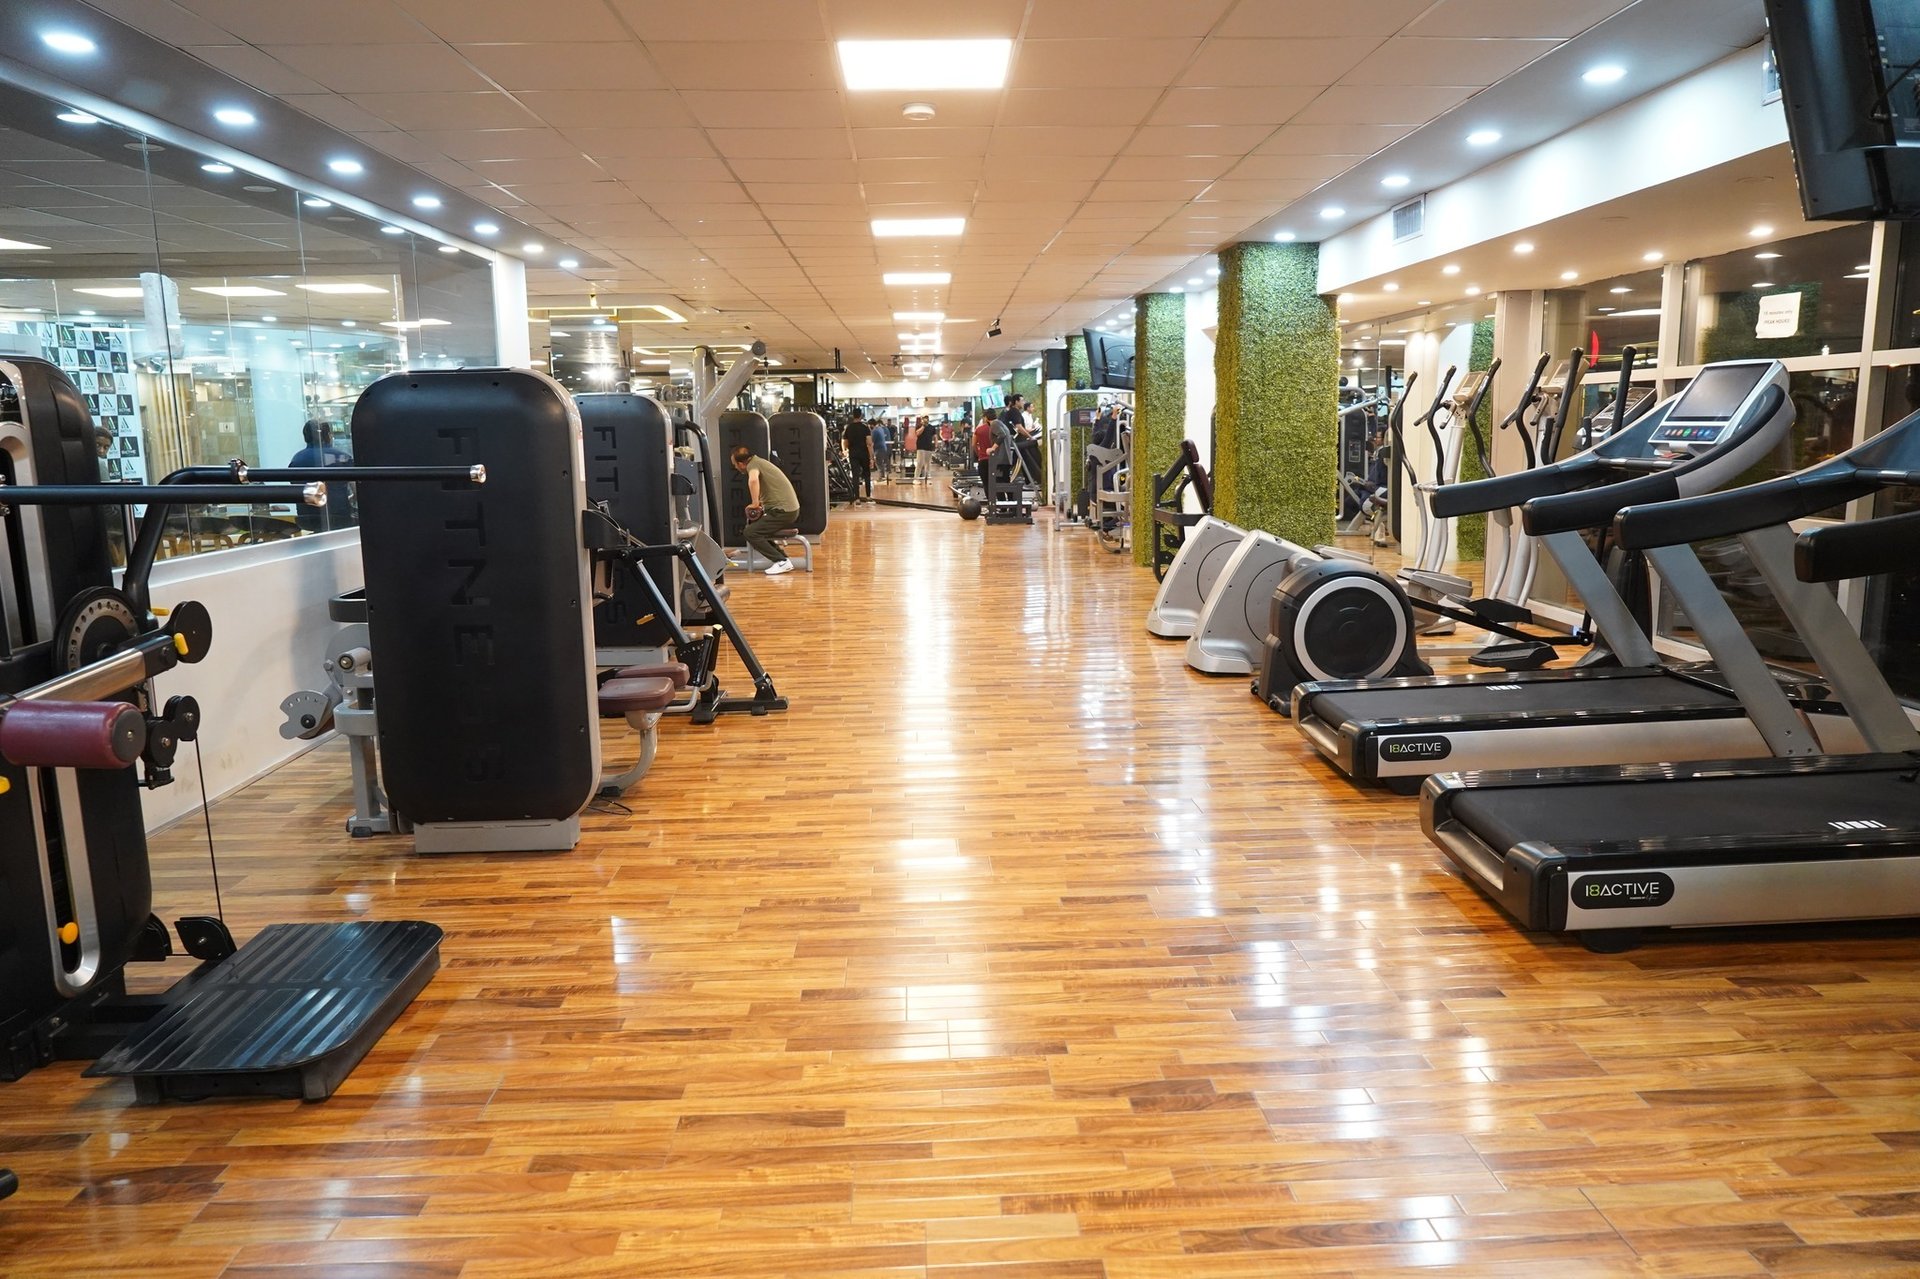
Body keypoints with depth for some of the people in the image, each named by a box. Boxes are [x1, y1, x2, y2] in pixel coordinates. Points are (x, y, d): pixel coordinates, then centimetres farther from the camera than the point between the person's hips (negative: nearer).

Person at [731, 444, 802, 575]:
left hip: (783, 511, -10)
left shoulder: (753, 464, -11)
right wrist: (760, 503, 24)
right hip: (789, 508, 10)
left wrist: (755, 504, -24)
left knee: (751, 533, -11)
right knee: (754, 524, 21)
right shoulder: (759, 461, 18)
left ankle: (782, 562, -11)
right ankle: (779, 553, 18)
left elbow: (753, 480, -34)